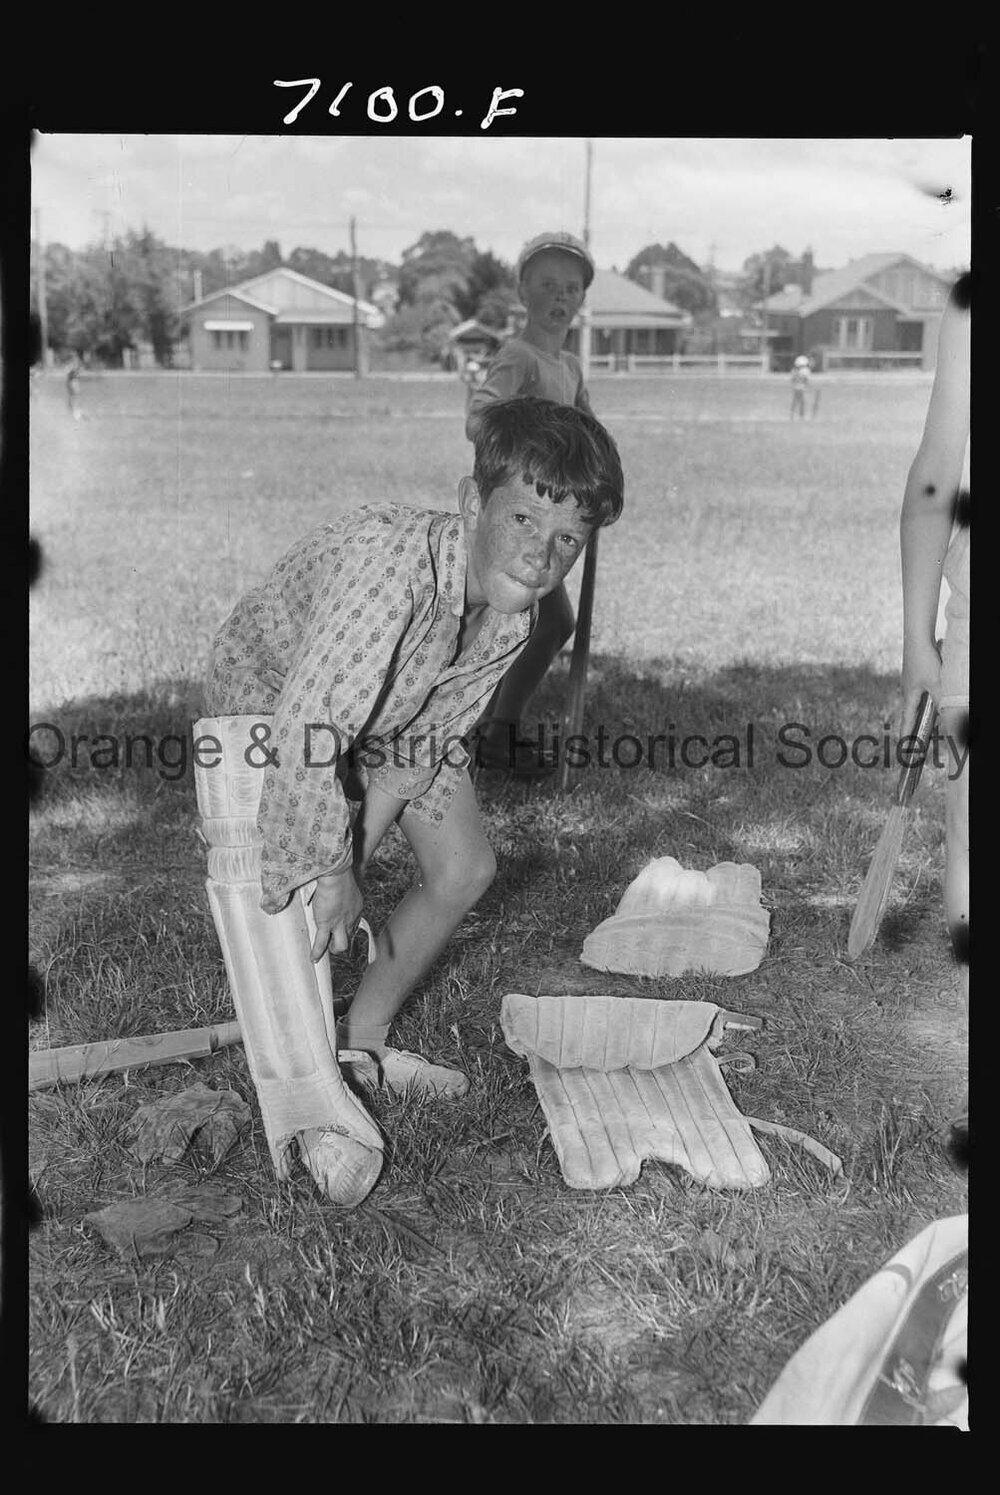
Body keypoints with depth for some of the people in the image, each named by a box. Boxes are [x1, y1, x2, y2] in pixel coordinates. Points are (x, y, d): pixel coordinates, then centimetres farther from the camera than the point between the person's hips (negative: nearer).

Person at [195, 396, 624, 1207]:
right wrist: (330, 868, -32)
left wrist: (354, 853, -18)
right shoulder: (391, 564, -45)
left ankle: (363, 1041, 23)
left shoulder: (514, 615, -20)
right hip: (267, 702, -7)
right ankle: (309, 1106, -18)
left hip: (384, 720, 7)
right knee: (268, 889, -27)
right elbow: (304, 738, -44)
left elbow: (430, 738, -10)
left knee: (466, 869, 5)